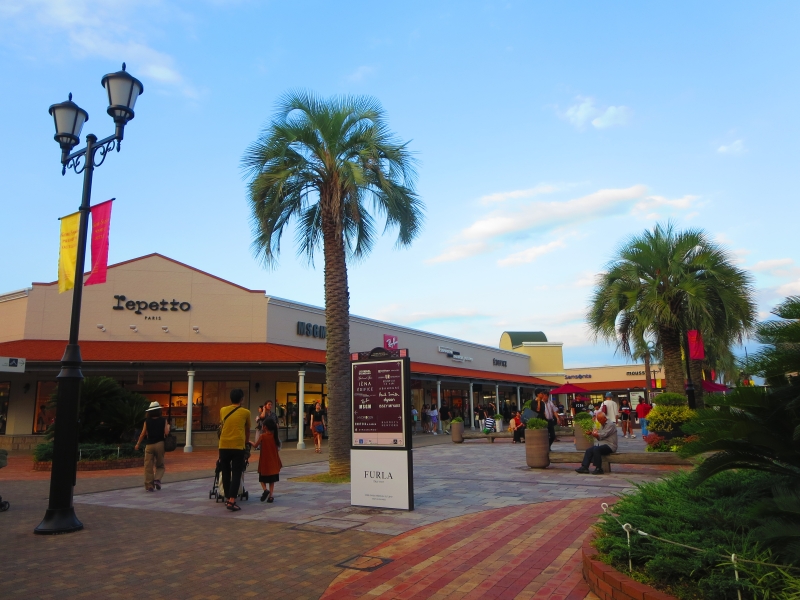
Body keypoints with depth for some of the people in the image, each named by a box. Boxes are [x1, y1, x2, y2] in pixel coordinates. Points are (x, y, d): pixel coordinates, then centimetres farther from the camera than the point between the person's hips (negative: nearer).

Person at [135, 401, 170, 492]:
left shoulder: (147, 421, 1)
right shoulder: (163, 420, -2)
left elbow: (143, 434, 2)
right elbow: (166, 433, -9)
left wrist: (138, 444, 16)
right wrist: (168, 427, 11)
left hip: (149, 445, 0)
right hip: (160, 444, 0)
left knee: (148, 467, 5)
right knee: (160, 466, 14)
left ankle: (149, 486, 3)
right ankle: (157, 479, -10)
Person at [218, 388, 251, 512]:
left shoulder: (223, 410, 10)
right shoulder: (245, 412, 3)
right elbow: (247, 430, 17)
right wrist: (246, 442, 35)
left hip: (224, 446, 3)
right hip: (238, 446, -3)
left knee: (225, 474, 15)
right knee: (236, 474, -2)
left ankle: (228, 499, 24)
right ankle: (231, 502, -10)